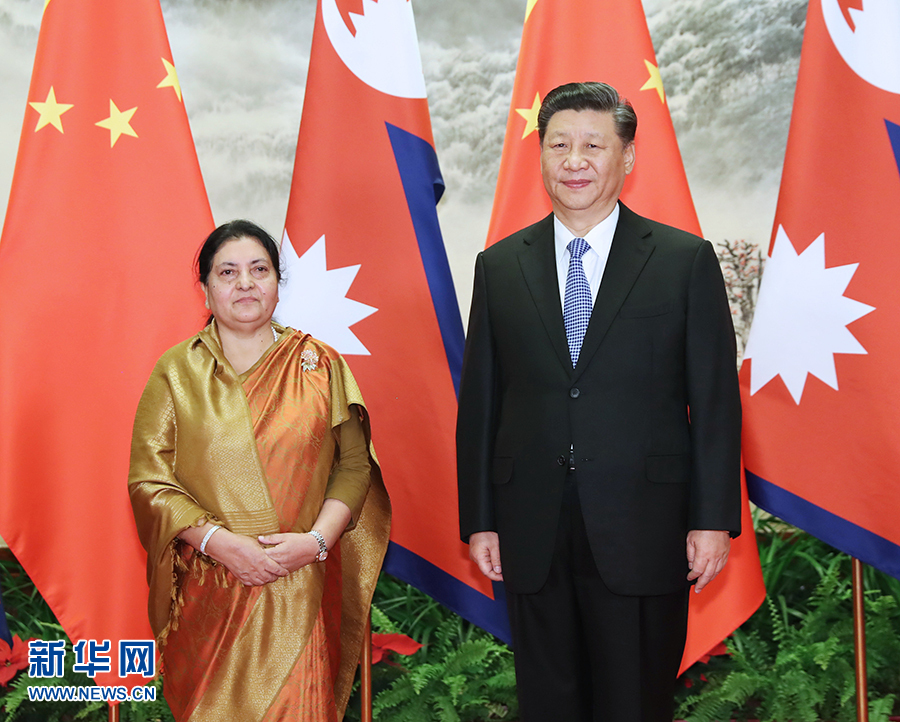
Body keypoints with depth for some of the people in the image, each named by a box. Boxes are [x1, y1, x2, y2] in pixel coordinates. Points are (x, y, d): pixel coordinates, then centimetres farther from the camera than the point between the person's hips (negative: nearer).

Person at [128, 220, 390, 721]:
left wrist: (316, 539, -12)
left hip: (300, 588, 0)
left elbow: (354, 463, 3)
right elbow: (148, 479, -2)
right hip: (210, 592, 0)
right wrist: (216, 540, -14)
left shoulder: (320, 365, 5)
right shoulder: (176, 371, 3)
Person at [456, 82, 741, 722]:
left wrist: (713, 519, -5)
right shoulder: (500, 266, 7)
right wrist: (479, 520, 3)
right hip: (531, 535, 2)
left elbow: (715, 400, -1)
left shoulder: (687, 261, 0)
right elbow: (479, 401, 7)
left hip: (641, 530, -2)